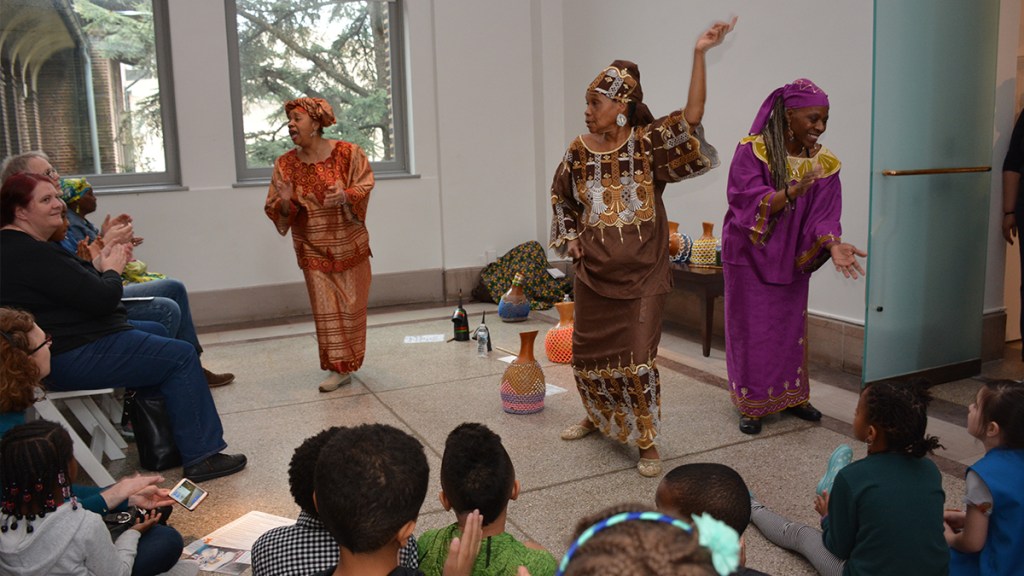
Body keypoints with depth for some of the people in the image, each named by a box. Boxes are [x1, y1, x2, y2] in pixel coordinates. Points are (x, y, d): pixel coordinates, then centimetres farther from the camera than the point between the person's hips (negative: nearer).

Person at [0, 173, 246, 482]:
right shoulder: (32, 255, -24)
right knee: (181, 357, -6)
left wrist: (100, 266, 3)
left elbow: (74, 285, 19)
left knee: (155, 335, 26)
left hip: (59, 352, 12)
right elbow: (102, 299, -23)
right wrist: (111, 270, -3)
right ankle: (201, 456, -1)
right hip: (73, 360, -12)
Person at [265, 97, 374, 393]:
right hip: (313, 250, 1)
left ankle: (348, 362, 26)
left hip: (349, 245, -1)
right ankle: (339, 368, 9)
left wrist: (345, 195, -29)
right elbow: (274, 210, -1)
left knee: (351, 305, 7)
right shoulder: (285, 164, -2)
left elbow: (365, 185, -8)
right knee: (325, 309, 1)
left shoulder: (348, 153, -9)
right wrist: (285, 202, -24)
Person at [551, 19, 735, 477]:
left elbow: (692, 116, -22)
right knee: (587, 353, 13)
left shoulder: (648, 142, -8)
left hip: (642, 273, -4)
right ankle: (597, 418, 39)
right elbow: (560, 197, 16)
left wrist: (699, 54, -27)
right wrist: (570, 237, 3)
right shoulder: (580, 151, 1)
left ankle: (646, 441, 13)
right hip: (593, 272, 4)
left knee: (637, 358, -4)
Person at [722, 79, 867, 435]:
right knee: (752, 333, 4)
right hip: (751, 258, -4)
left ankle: (790, 396, 33)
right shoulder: (752, 150, -16)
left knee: (791, 328, 15)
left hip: (792, 262, 4)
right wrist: (793, 192, -41)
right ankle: (752, 405, 20)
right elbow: (747, 201, -27)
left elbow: (822, 216, -10)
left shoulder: (824, 163, -4)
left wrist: (833, 244, -31)